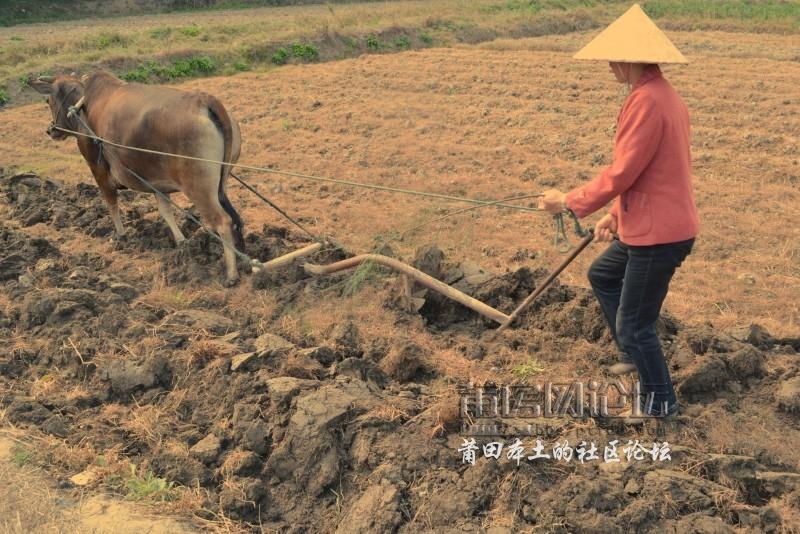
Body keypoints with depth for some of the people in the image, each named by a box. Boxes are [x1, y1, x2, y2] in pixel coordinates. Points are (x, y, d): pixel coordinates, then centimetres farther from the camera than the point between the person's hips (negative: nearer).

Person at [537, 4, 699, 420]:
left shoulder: (646, 101, -23)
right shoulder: (663, 95, 10)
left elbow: (622, 173, -23)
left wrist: (570, 202, -11)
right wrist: (616, 214, 18)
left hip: (658, 235, -10)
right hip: (648, 225, 10)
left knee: (634, 323, 4)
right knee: (602, 275, 28)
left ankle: (659, 401, 22)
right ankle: (633, 353, 37)